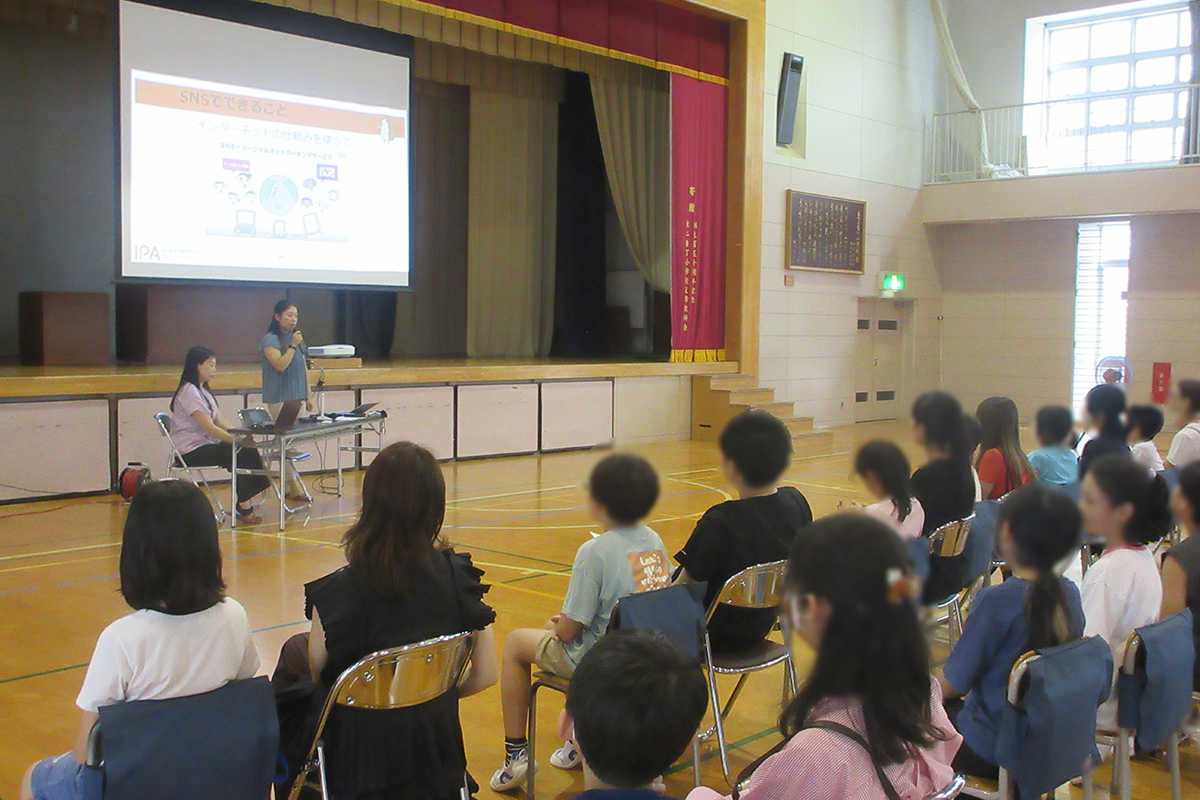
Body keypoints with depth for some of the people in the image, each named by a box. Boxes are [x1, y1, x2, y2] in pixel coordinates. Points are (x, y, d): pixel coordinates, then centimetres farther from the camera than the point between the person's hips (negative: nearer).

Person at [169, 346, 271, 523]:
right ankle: (243, 508, -15)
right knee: (244, 454, -23)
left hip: (206, 445, 9)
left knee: (248, 452, -12)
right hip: (192, 451, -9)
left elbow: (220, 421, 10)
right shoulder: (189, 392, -14)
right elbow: (209, 427, -21)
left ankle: (244, 506, -11)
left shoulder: (204, 391, 18)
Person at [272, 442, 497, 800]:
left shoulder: (338, 591, -24)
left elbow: (317, 673, -12)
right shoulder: (460, 577, -14)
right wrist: (433, 695, 10)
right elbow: (485, 675, -8)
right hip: (435, 745, 4)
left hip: (358, 756, -3)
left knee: (294, 652, 27)